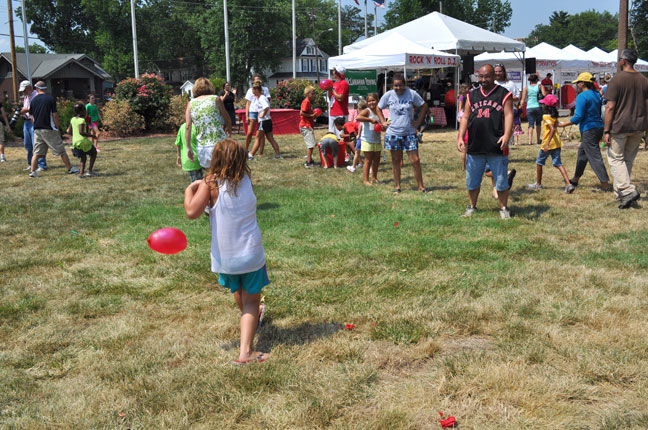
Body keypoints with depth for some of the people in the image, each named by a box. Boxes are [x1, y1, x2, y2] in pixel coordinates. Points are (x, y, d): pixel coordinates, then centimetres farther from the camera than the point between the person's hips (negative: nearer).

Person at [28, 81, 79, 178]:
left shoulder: (33, 100, 5)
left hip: (37, 129, 4)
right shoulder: (50, 99, -6)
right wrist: (57, 127, 1)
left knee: (36, 152, 8)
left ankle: (32, 171, 2)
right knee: (61, 150, 3)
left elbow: (32, 116, 9)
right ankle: (70, 169, 8)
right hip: (49, 129, -4)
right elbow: (55, 115, -8)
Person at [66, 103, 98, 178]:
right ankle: (90, 170, 7)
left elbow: (68, 131, 12)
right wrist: (91, 135, -15)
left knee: (83, 157, 20)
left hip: (75, 142, 7)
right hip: (83, 141, -7)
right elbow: (81, 132, -23)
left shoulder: (73, 120, 10)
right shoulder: (82, 120, -13)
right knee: (94, 152, 14)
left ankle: (81, 173, 7)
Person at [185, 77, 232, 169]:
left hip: (201, 147, 3)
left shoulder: (191, 103, 8)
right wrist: (229, 129, 36)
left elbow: (187, 127, 1)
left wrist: (188, 147, 6)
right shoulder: (215, 99, 3)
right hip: (219, 143, -3)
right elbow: (226, 118, 15)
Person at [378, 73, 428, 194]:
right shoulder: (388, 95, -2)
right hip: (393, 133, 1)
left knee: (415, 160, -2)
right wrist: (383, 122, 3)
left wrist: (418, 122, 0)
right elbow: (378, 108, 13)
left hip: (409, 133, -1)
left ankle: (421, 186, 9)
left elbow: (424, 107, 7)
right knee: (396, 160, 9)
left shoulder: (412, 94, -5)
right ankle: (397, 186, 20)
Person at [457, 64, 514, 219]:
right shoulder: (472, 95, 15)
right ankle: (472, 207, 26)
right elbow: (465, 117, 13)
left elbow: (508, 115, -6)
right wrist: (460, 137, 1)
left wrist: (506, 134, -22)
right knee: (472, 180, 10)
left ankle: (503, 208, 16)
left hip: (496, 146, -3)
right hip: (474, 147, 4)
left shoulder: (504, 94, 4)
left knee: (501, 180, 3)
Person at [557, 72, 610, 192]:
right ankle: (575, 179, 33)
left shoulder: (582, 96, -14)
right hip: (599, 127, 9)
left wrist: (562, 124, -13)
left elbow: (578, 117, -19)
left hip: (588, 129, -9)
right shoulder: (596, 95, 13)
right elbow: (600, 113, 18)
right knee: (582, 152, 21)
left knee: (594, 156, -7)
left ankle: (605, 183, -9)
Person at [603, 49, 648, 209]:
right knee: (628, 159, 15)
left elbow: (610, 107, -14)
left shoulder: (616, 80, -10)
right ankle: (620, 191, 23)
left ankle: (628, 190, -15)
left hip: (620, 126, -6)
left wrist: (606, 131, -12)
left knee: (616, 158, 1)